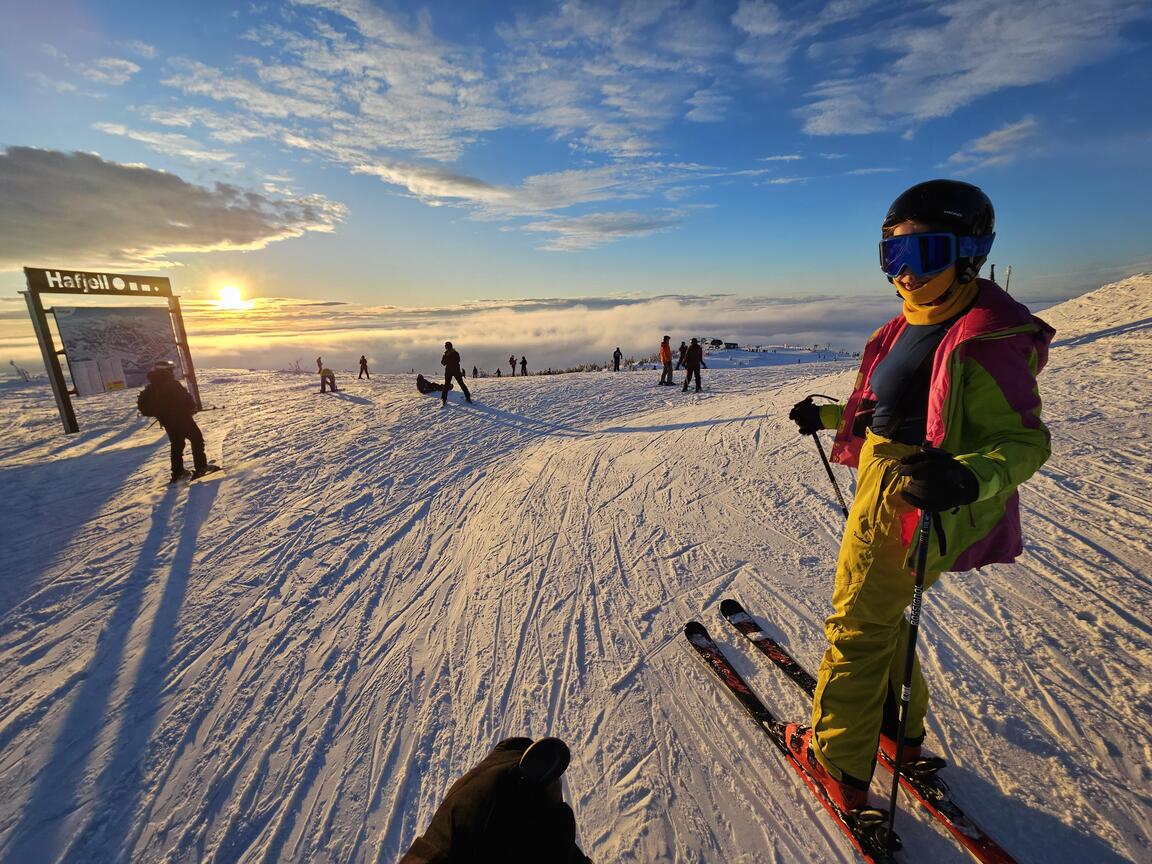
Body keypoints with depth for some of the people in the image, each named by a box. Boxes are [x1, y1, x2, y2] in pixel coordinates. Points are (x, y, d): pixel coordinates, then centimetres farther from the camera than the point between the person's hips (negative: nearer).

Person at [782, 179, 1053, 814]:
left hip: (908, 507, -9)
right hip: (881, 493, 9)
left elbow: (1025, 439, -21)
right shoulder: (912, 325, 6)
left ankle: (838, 766, 29)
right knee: (880, 617, 25)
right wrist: (828, 416, 26)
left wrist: (969, 477, -41)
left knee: (856, 631, 7)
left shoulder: (987, 339, -20)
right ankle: (899, 731, 47)